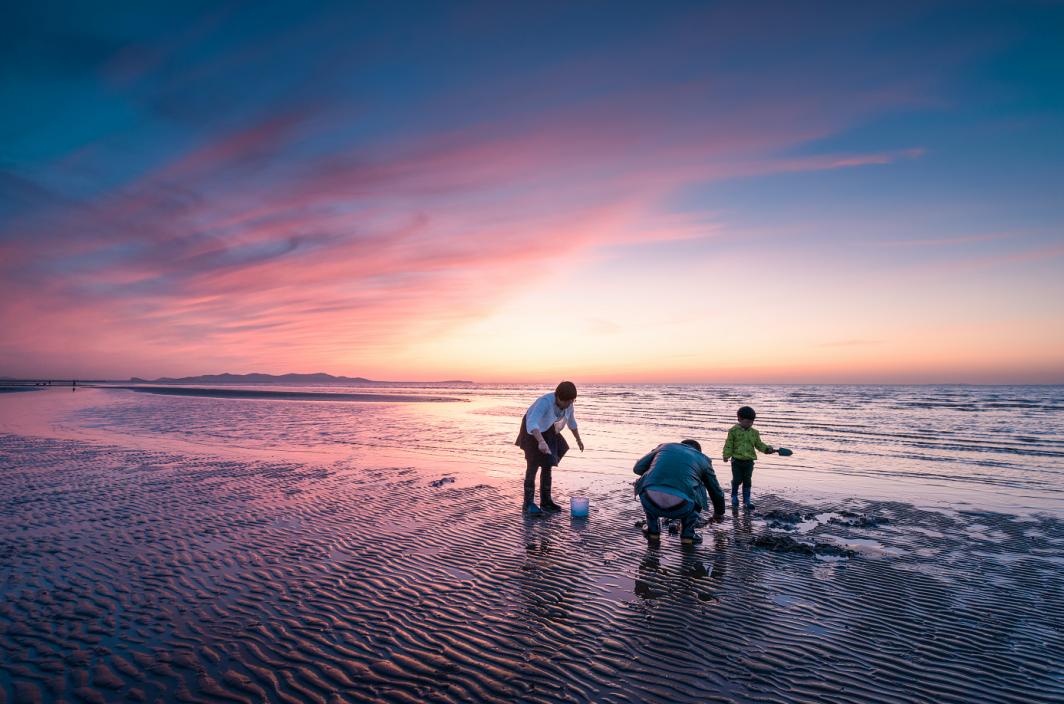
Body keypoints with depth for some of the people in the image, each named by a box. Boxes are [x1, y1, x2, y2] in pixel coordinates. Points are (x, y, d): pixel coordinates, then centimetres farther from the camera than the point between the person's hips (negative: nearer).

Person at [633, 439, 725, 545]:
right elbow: (716, 491, 38)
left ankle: (653, 530, 31)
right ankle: (687, 533, 25)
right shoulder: (703, 459, 26)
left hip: (650, 503, 1)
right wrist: (718, 513, 58)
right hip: (680, 507, -1)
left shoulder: (664, 446, 27)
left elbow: (637, 468, 25)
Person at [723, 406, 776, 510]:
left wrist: (767, 448, -5)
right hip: (737, 460, -3)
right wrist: (726, 455, -13)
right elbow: (729, 444, -6)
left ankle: (746, 501, 17)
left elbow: (759, 444, 11)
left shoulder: (754, 433, 6)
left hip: (749, 461, 3)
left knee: (747, 482, 8)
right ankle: (734, 496, 28)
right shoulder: (734, 430, -7)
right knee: (737, 480, 3)